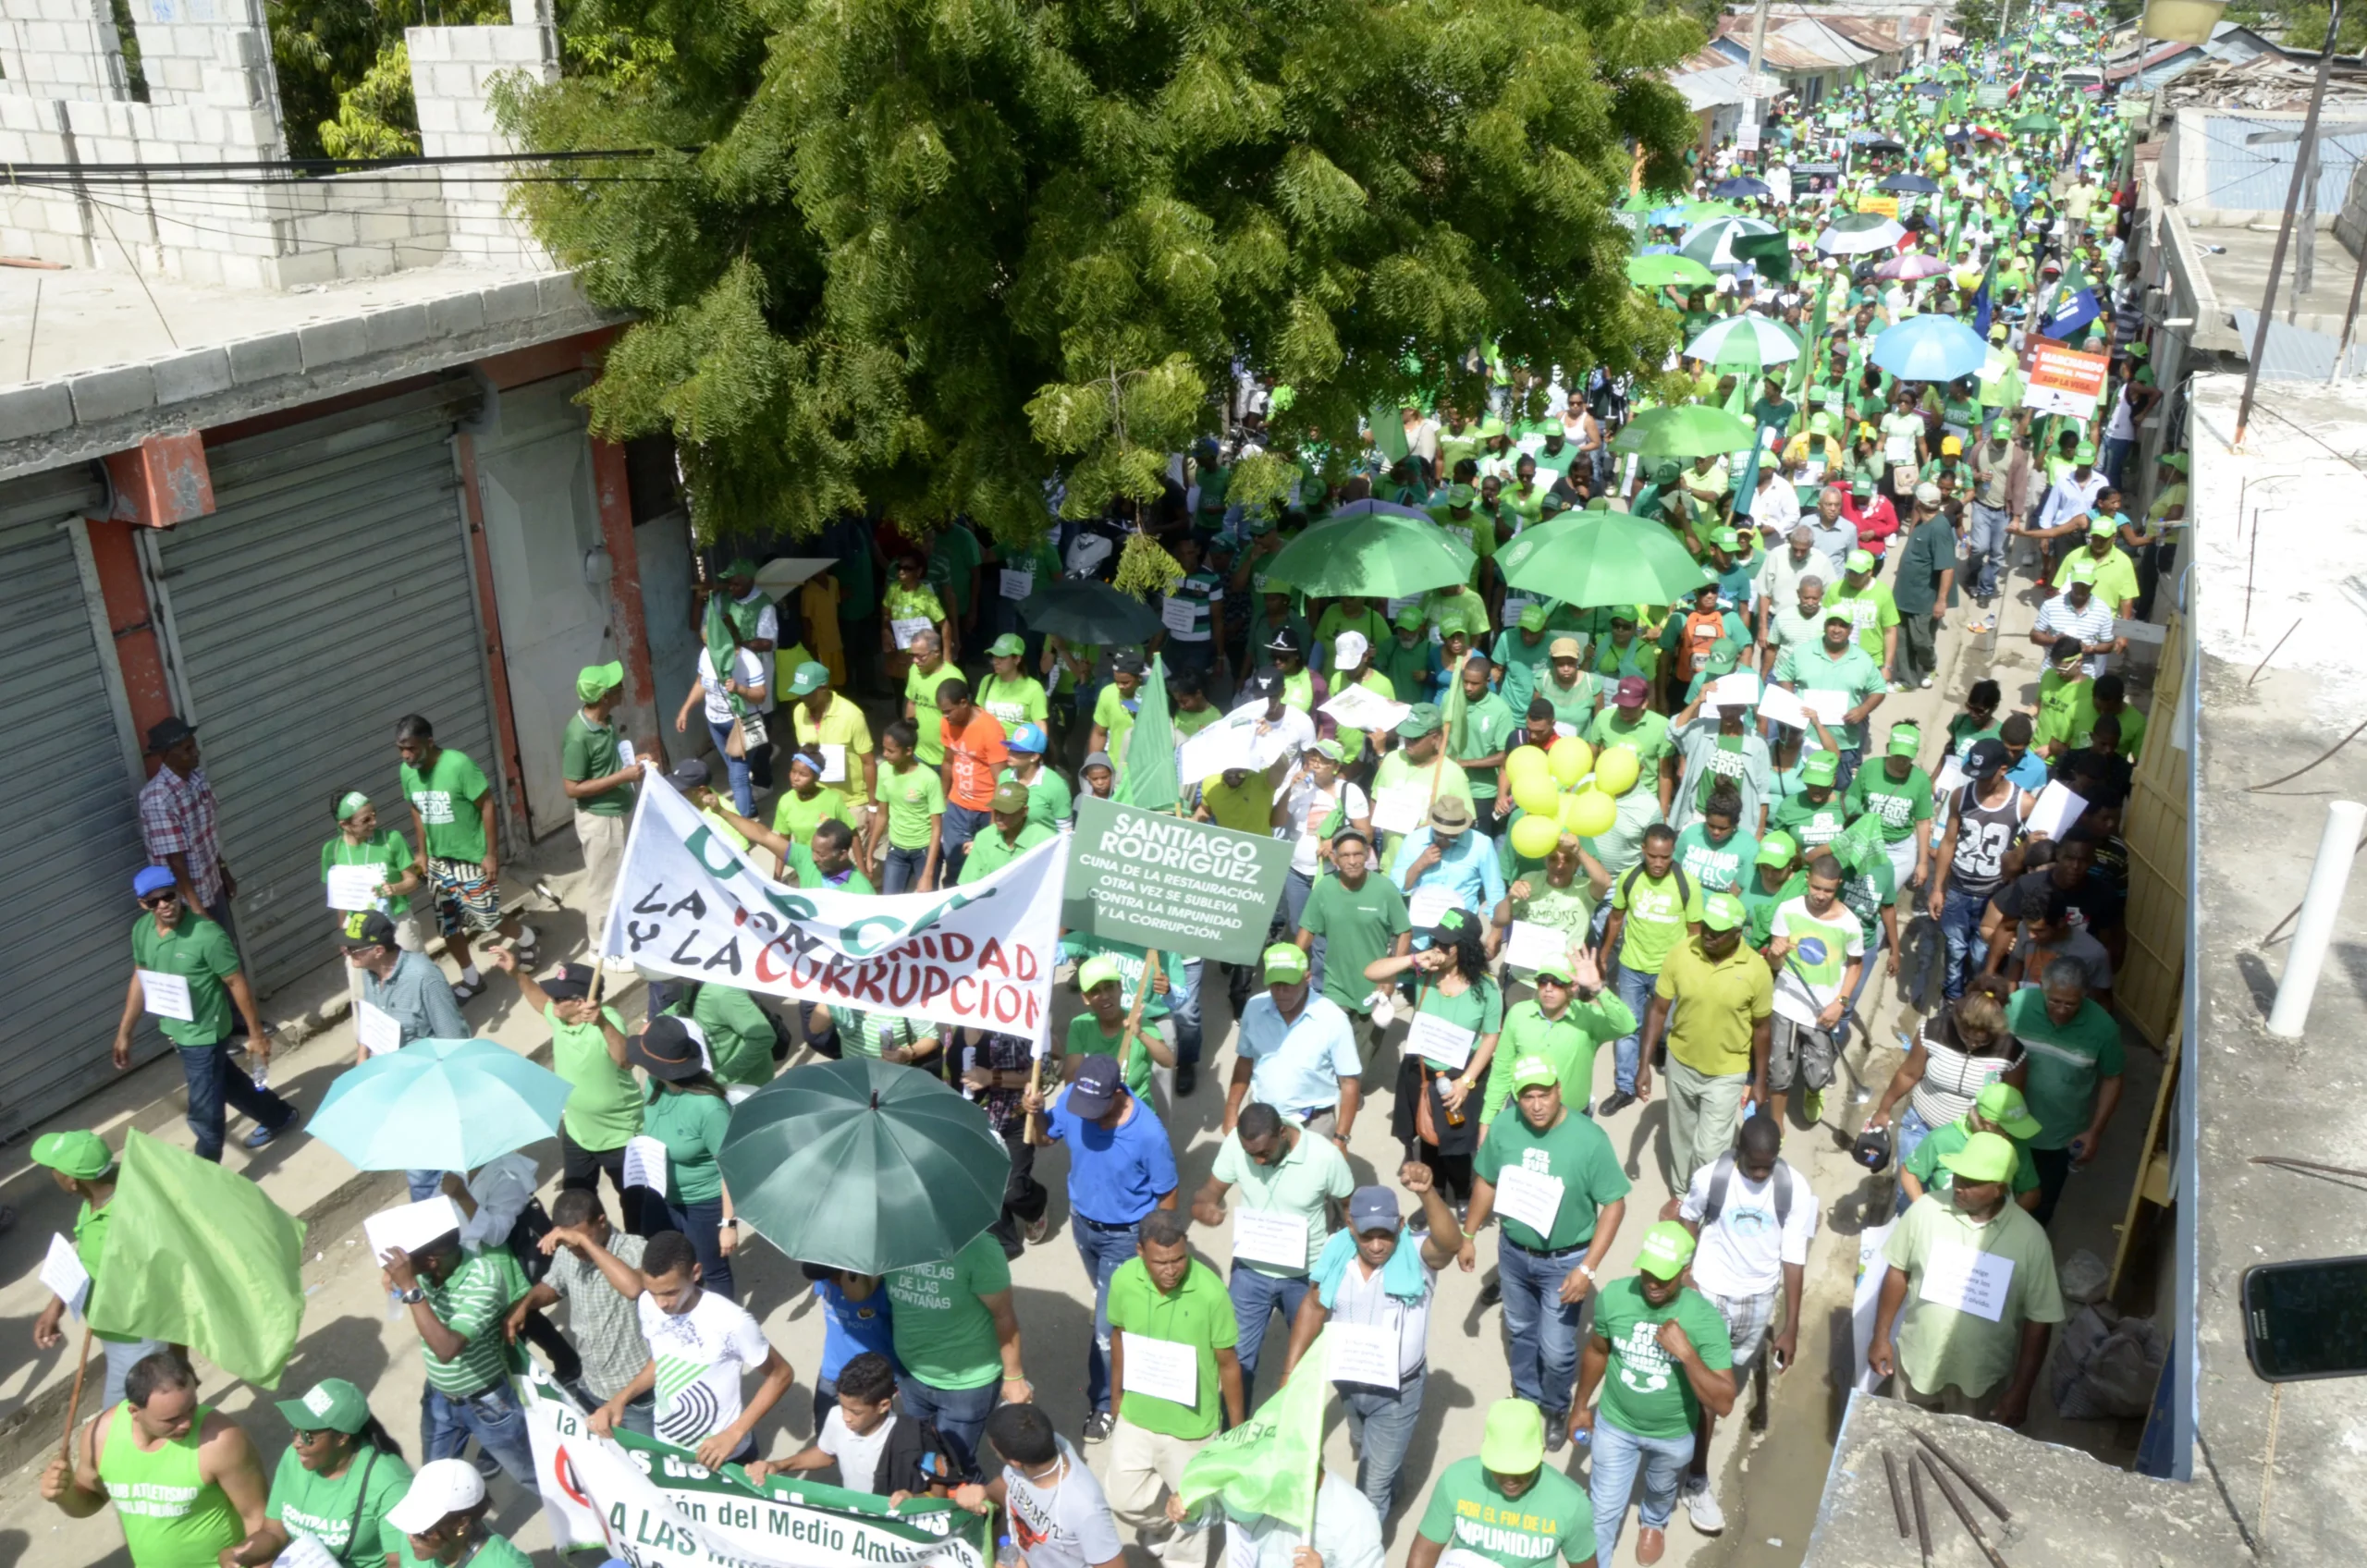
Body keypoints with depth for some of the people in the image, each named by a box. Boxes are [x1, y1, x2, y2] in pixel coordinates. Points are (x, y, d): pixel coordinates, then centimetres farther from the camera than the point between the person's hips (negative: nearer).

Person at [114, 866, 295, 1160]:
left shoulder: (207, 935, -28)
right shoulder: (141, 930, -7)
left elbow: (237, 983, -19)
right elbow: (140, 978, 8)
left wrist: (256, 1033, -12)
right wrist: (124, 1032, 11)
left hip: (204, 1035, -8)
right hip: (175, 1030, 8)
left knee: (204, 1113, 2)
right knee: (224, 1083, 27)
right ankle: (278, 1115, 51)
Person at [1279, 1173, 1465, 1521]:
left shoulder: (1416, 1255, -26)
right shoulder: (1336, 1251, -15)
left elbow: (1451, 1243, -48)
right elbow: (1314, 1307, -2)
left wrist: (1427, 1193, -64)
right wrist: (1291, 1370, -4)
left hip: (1397, 1390, -5)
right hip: (1348, 1381, 5)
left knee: (1373, 1485, 4)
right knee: (1367, 1450, 33)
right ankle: (1393, 1477, 65)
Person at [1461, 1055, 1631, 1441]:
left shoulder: (1589, 1139, -26)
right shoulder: (1503, 1128, -16)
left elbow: (1614, 1205, -18)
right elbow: (1486, 1182, 1)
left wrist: (1588, 1268, -21)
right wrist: (1467, 1236, 7)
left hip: (1564, 1260, -3)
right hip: (1513, 1252, 3)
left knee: (1556, 1349, 7)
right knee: (1520, 1331, 24)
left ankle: (1556, 1409, 38)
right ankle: (1526, 1398, 50)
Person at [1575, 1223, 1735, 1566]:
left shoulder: (1706, 1319, -30)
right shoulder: (1613, 1297, -24)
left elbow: (1723, 1405, -30)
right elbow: (1597, 1351, -3)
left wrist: (1687, 1353, -43)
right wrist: (1581, 1406, 9)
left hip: (1673, 1434, 1)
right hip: (1615, 1425, -1)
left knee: (1662, 1490, 31)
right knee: (1603, 1511, 11)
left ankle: (1653, 1522, 64)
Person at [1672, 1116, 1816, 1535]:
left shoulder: (1796, 1189, -17)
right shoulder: (1710, 1178, -20)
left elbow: (1794, 1260, -11)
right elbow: (1688, 1223, 0)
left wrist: (1791, 1326, -9)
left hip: (1759, 1300, 2)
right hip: (1710, 1295, -2)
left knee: (1729, 1382, 22)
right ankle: (1696, 1484, 9)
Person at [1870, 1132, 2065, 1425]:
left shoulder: (2030, 1237, -19)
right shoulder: (1927, 1209, -16)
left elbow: (2038, 1320, -10)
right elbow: (1898, 1271, -1)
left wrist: (2020, 1390, -8)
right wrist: (1881, 1336, 2)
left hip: (1982, 1377, -1)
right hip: (1917, 1361, 1)